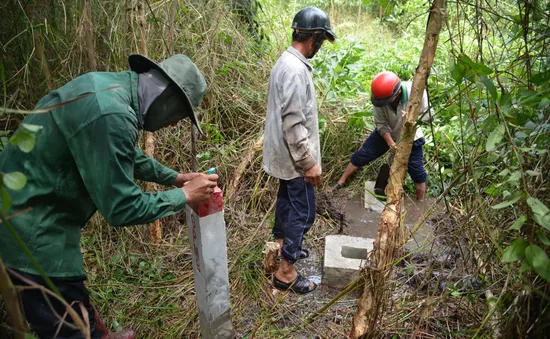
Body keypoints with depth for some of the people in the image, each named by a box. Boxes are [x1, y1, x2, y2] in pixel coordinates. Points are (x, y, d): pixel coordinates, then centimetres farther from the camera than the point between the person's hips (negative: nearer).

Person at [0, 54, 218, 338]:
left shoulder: (114, 86, 2)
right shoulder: (112, 115, -30)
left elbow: (128, 156, 19)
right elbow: (121, 208, -25)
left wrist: (174, 177, 17)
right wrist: (184, 196, -13)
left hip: (32, 212, 10)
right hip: (30, 227, -10)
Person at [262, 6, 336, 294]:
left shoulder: (286, 62, 8)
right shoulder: (296, 69, -25)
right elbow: (293, 123, -28)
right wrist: (309, 162, -21)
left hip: (286, 154, 10)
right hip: (295, 157, -10)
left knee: (287, 200, 24)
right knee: (303, 211, 0)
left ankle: (281, 245, 44)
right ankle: (286, 272, 12)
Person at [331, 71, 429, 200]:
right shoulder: (380, 97, -29)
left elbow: (425, 115, -19)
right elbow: (381, 124, -18)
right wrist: (390, 142, -28)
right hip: (385, 133, 1)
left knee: (417, 171, 3)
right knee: (361, 155, 1)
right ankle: (341, 182, 19)